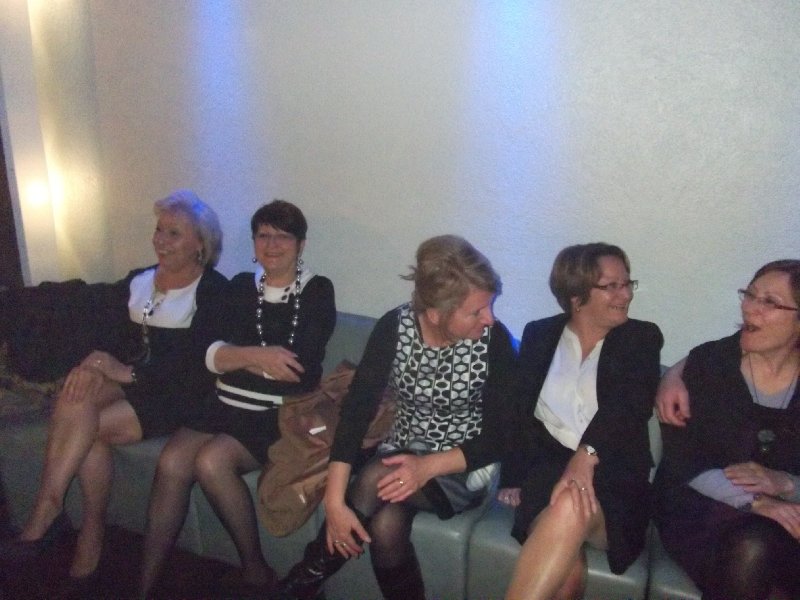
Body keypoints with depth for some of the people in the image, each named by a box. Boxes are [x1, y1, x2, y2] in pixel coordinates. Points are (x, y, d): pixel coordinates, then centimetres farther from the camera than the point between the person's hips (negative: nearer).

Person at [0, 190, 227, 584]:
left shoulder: (213, 291, -6)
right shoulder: (135, 282, 14)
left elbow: (200, 360, -15)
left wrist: (130, 372, -21)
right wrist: (93, 363, -14)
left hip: (178, 395, -5)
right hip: (127, 383, 5)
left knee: (88, 427, -25)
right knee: (78, 393, -26)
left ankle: (45, 517, -6)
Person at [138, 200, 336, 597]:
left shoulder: (317, 291, 0)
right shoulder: (241, 287, 13)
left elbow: (301, 366, -12)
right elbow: (208, 354, 1)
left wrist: (237, 357, -3)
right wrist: (260, 356, -14)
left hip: (280, 413, -4)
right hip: (227, 405, 4)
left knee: (211, 460, -26)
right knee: (172, 461, -19)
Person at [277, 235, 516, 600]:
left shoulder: (495, 339, -19)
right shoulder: (394, 327, -15)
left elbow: (497, 438, -15)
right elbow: (356, 409, -20)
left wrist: (428, 467, -31)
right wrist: (334, 501, -29)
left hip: (464, 468, -2)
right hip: (402, 453, 2)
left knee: (374, 482, -29)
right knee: (386, 525, -29)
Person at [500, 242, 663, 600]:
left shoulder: (641, 338, 9)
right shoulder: (539, 335, 14)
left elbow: (631, 405, -10)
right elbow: (518, 411, 7)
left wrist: (587, 454, -29)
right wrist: (514, 478, -8)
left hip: (613, 477, -1)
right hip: (546, 466, 1)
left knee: (571, 509, -37)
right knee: (565, 571, -31)